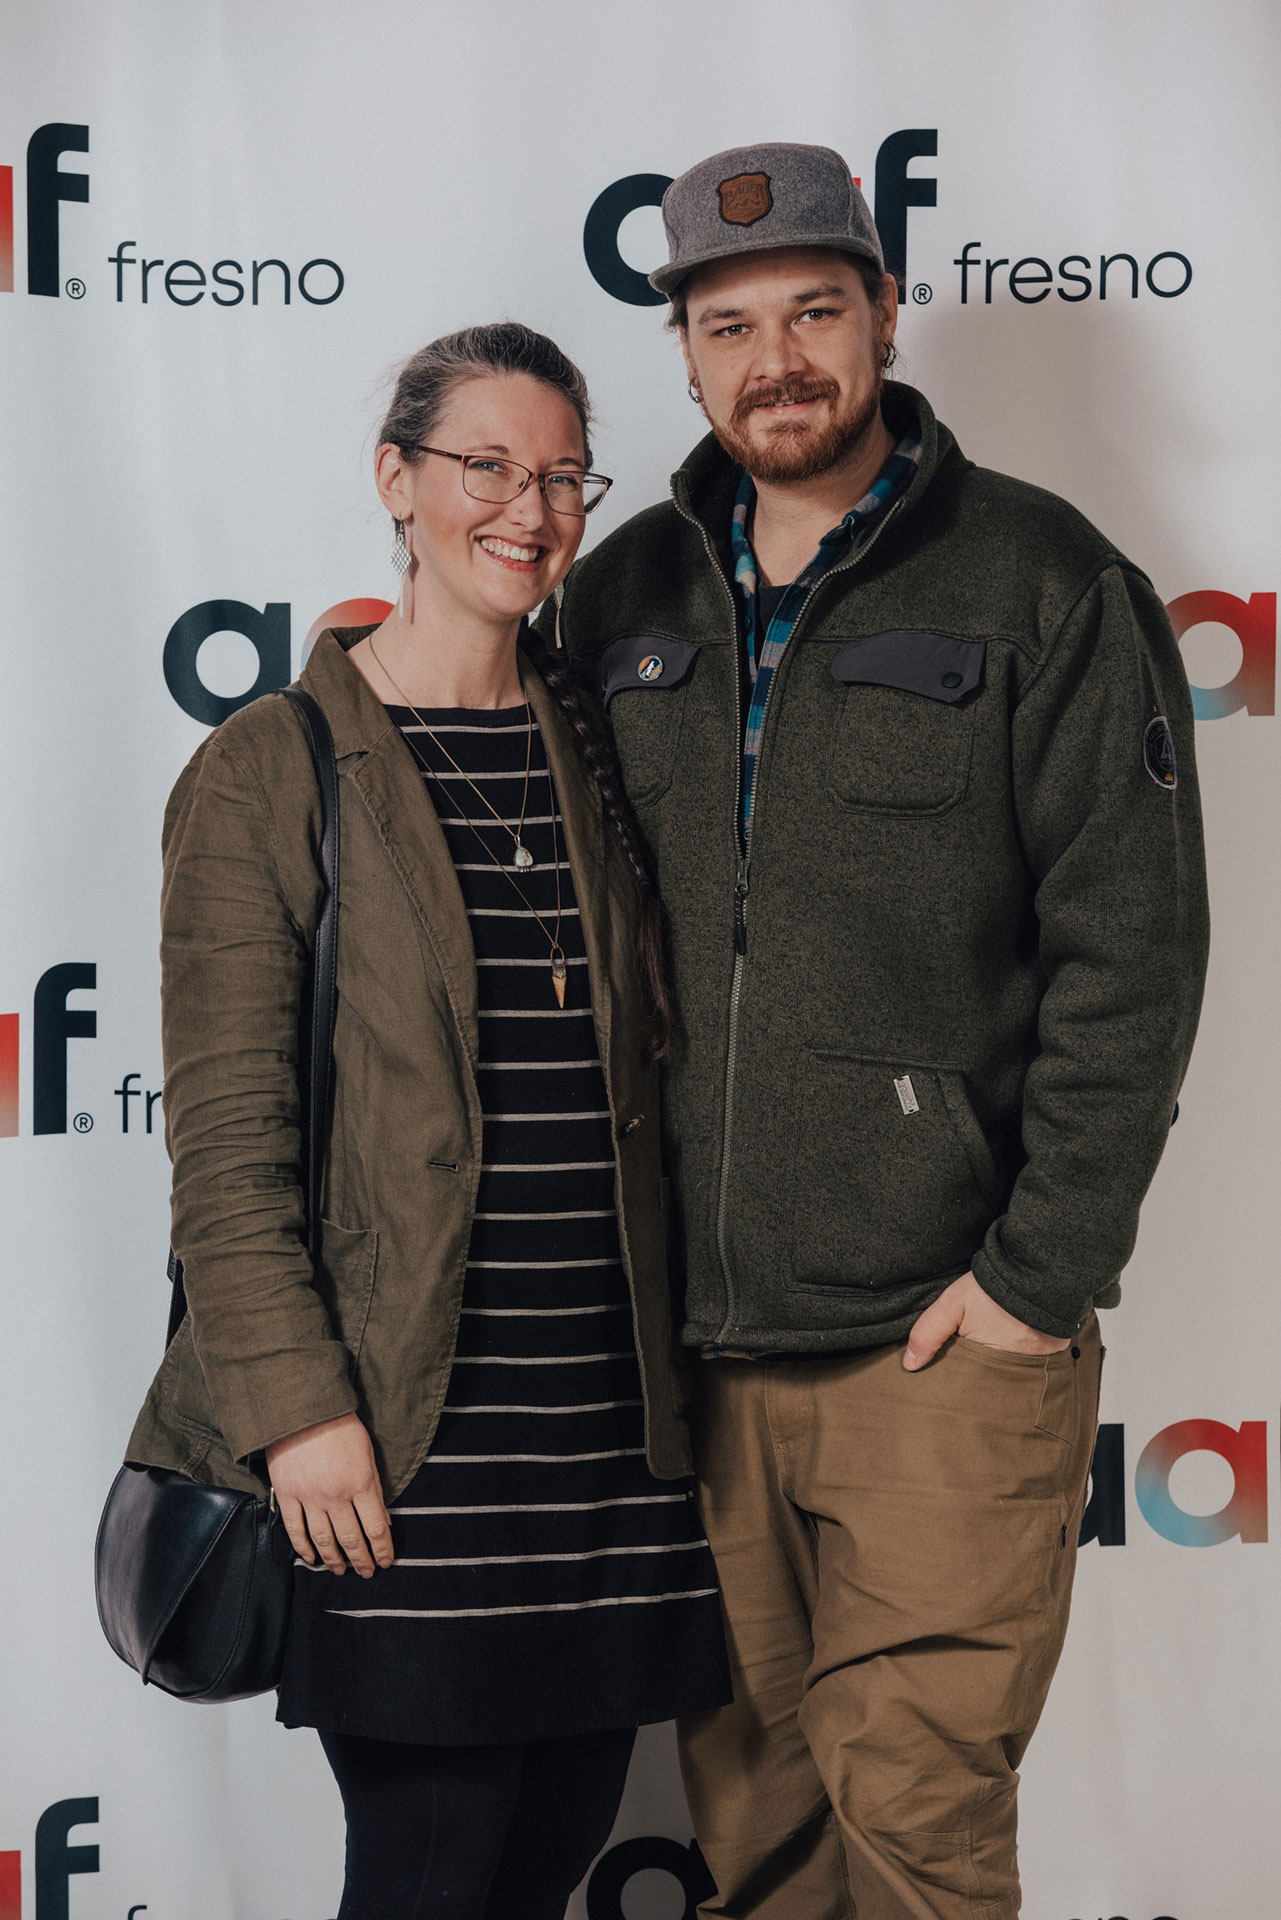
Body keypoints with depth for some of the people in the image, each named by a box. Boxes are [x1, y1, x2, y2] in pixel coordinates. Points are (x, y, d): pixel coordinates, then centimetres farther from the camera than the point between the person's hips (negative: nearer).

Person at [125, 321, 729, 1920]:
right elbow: (224, 1136, -7)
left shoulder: (599, 754, 13)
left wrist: (679, 1362, 12)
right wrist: (294, 1402, -14)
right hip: (403, 1432, -5)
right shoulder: (269, 772, -3)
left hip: (611, 1413, 5)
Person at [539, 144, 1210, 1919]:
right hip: (684, 1332, 4)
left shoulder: (1044, 583, -2)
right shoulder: (618, 600, 11)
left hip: (944, 1339, -4)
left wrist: (1042, 1278, -12)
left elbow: (1131, 950, -7)